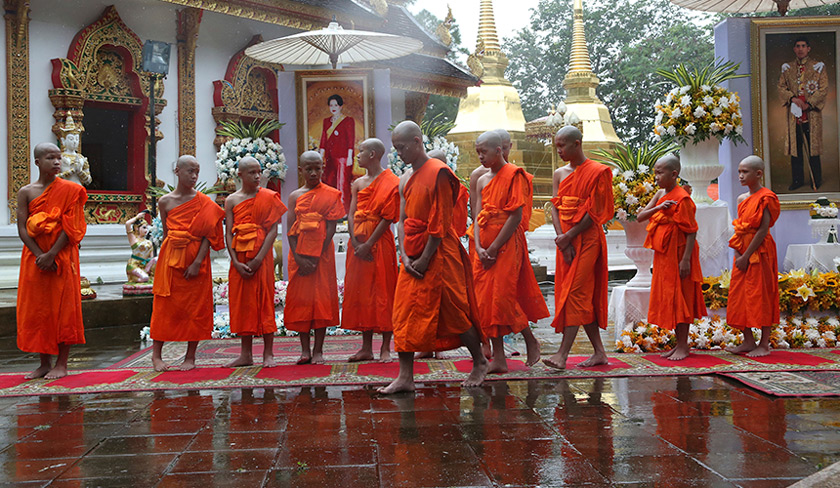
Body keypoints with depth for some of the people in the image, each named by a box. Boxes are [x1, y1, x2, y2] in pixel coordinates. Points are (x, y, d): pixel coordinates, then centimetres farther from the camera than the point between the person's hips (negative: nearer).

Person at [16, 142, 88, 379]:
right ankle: (45, 363, 16)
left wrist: (51, 255, -17)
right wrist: (40, 255, -14)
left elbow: (70, 227, -9)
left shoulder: (69, 190, -2)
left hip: (62, 257, -3)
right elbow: (22, 229, -2)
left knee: (63, 307, -1)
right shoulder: (26, 192, 4)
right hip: (34, 258, 3)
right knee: (36, 309, 5)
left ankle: (61, 364, 7)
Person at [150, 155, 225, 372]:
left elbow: (207, 235, -5)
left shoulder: (203, 201, 0)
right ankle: (156, 354, 14)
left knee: (195, 307, 2)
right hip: (171, 258, 1)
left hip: (196, 259, -1)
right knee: (165, 305, 3)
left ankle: (190, 357, 12)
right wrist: (166, 257, 3)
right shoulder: (165, 201, 5)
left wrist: (197, 262, -14)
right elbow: (166, 234, 10)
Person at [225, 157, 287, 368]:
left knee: (264, 302, -1)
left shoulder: (268, 198, 0)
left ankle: (268, 354, 7)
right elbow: (228, 234, 3)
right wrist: (236, 262, -9)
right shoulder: (231, 200, 7)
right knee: (241, 303, 6)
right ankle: (246, 354, 14)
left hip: (261, 256, -3)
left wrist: (258, 259, -15)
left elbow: (273, 230, -7)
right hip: (239, 258, 3)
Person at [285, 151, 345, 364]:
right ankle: (305, 350, 11)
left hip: (322, 255, -2)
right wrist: (299, 258, -10)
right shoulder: (295, 196, 7)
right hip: (298, 256, 3)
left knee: (322, 299, -2)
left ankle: (318, 350, 5)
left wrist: (316, 257, -13)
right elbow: (291, 230, 2)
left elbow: (331, 229, -6)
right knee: (300, 299, 3)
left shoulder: (330, 195, 0)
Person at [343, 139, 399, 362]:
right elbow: (351, 215, 8)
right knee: (360, 292, 6)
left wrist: (368, 245, -16)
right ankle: (366, 348, 12)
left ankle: (385, 348, 2)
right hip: (358, 243, 6)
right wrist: (356, 243, -7)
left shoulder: (391, 182, -4)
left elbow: (388, 218, -11)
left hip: (380, 242, -6)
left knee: (383, 292, -4)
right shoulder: (358, 183, 15)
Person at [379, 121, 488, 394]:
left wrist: (424, 259, -15)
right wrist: (405, 256, -1)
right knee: (405, 314, 3)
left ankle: (480, 363, 21)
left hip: (438, 254, -7)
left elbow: (440, 223, -15)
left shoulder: (438, 173, -11)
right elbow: (402, 220, 12)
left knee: (453, 312, 1)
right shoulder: (405, 181, 13)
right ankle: (405, 377, 7)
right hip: (413, 258, 8)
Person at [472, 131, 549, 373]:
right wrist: (479, 247, -6)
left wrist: (494, 248, -14)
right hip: (485, 250, 7)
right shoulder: (482, 181, 15)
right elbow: (478, 217, 11)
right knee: (485, 301, 2)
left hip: (507, 246, -7)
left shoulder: (514, 175, -6)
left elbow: (516, 216, -13)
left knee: (504, 298, -10)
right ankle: (498, 358, 7)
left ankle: (531, 341, 14)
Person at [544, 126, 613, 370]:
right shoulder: (559, 174, 13)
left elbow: (592, 213, -12)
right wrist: (562, 239, -9)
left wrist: (568, 237, -14)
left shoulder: (597, 172, -6)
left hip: (587, 240, -6)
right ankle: (599, 352, 16)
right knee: (584, 297, 8)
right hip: (566, 242, 7)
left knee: (575, 293, -12)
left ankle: (562, 354, -16)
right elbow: (555, 207, 5)